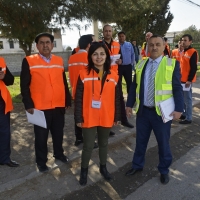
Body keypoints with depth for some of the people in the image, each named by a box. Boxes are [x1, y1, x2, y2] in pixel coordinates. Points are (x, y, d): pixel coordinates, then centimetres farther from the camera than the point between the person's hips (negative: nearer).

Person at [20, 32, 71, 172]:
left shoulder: (59, 61, 7)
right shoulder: (29, 61, -4)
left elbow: (64, 83, 11)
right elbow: (24, 86, -5)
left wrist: (68, 101, 10)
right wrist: (28, 104, -11)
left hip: (59, 105, 4)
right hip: (40, 107, -3)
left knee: (58, 133, 17)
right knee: (41, 136, 9)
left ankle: (59, 154, 38)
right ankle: (41, 161, 26)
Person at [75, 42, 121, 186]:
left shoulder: (114, 76, 1)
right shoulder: (84, 75, -7)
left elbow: (117, 99, 6)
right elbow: (79, 98, -6)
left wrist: (117, 117, 8)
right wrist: (78, 117, -7)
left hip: (106, 118, 3)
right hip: (89, 118, -2)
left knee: (104, 143, 19)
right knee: (88, 146, 8)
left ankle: (103, 167, 40)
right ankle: (84, 170, 31)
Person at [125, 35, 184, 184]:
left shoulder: (172, 64, -4)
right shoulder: (141, 64, 6)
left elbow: (177, 88, -6)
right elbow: (134, 86, 10)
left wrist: (178, 109, -13)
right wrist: (129, 104, 6)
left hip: (162, 112, -3)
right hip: (143, 110, 3)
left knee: (163, 143, 13)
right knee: (140, 141, 17)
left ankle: (164, 170, 34)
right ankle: (137, 165, 38)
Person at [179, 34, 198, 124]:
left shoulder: (193, 52, -12)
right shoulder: (183, 52, 14)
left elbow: (194, 68, -17)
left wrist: (189, 80, -20)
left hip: (187, 80, -8)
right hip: (181, 79, 9)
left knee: (187, 99, -3)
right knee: (182, 98, 15)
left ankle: (188, 118, 5)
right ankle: (184, 114, 27)